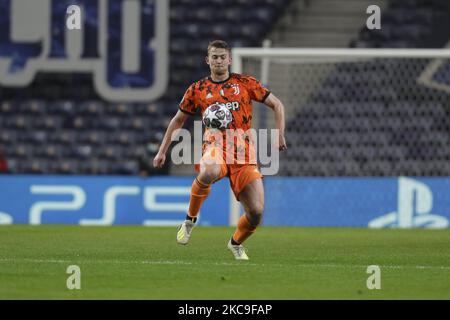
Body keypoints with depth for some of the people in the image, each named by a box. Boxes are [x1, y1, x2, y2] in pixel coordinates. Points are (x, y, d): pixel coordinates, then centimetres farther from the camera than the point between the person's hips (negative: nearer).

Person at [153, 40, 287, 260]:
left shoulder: (245, 83, 8)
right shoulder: (198, 90, 9)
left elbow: (277, 105, 14)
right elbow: (178, 120, 20)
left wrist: (280, 133, -1)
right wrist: (162, 151, 15)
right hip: (215, 146, -1)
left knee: (256, 212, -8)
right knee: (208, 173, -41)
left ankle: (236, 243, 26)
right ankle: (190, 220, -15)